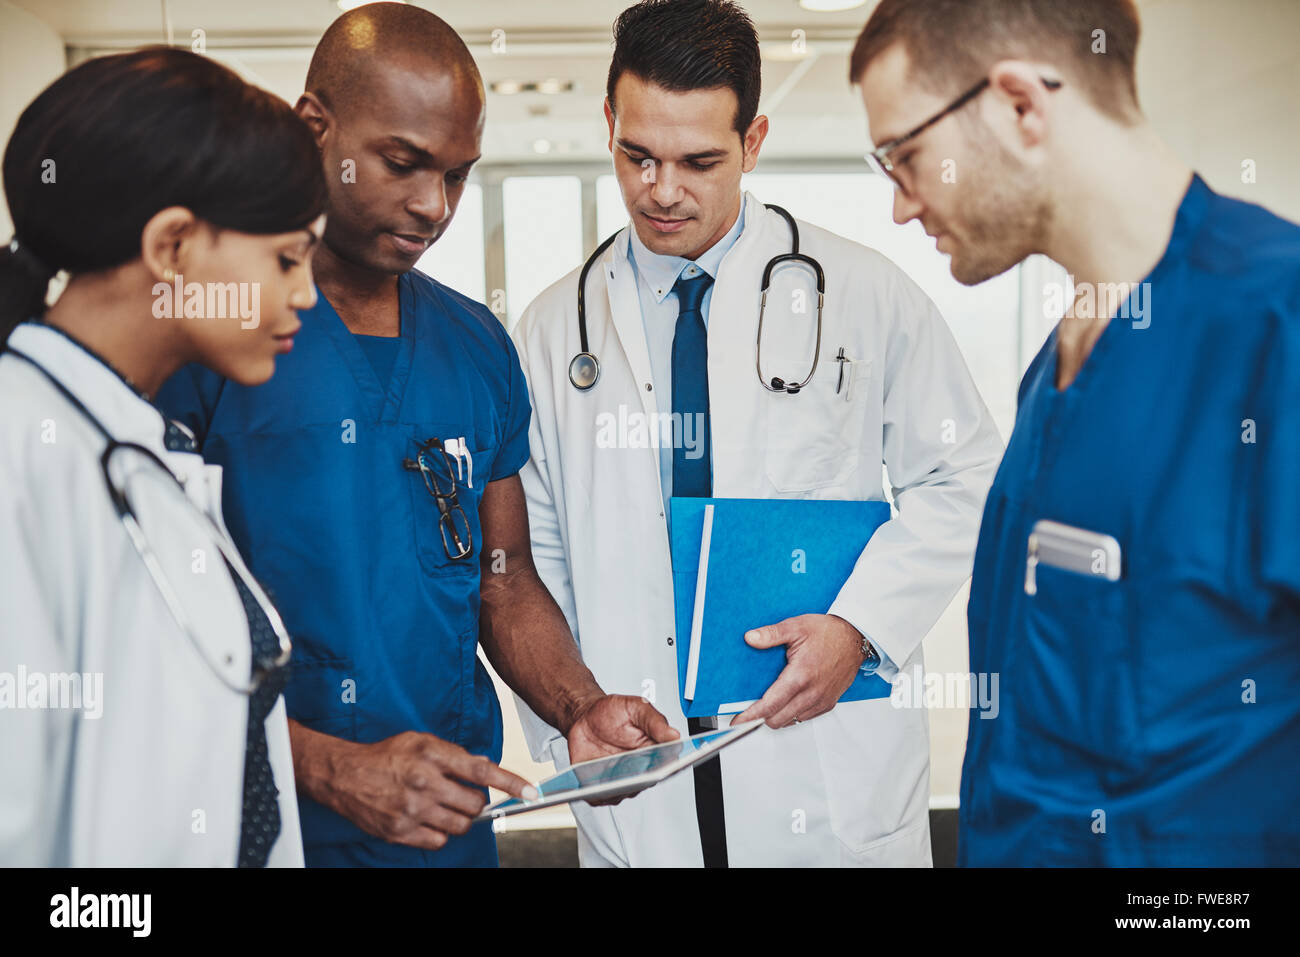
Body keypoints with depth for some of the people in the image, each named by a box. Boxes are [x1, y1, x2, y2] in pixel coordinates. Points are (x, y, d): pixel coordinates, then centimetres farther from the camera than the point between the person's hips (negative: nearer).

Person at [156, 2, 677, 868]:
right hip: (268, 829, -5)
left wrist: (579, 709, -7)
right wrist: (331, 767, -23)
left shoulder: (478, 344, 6)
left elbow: (504, 581, 10)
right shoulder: (201, 330, -11)